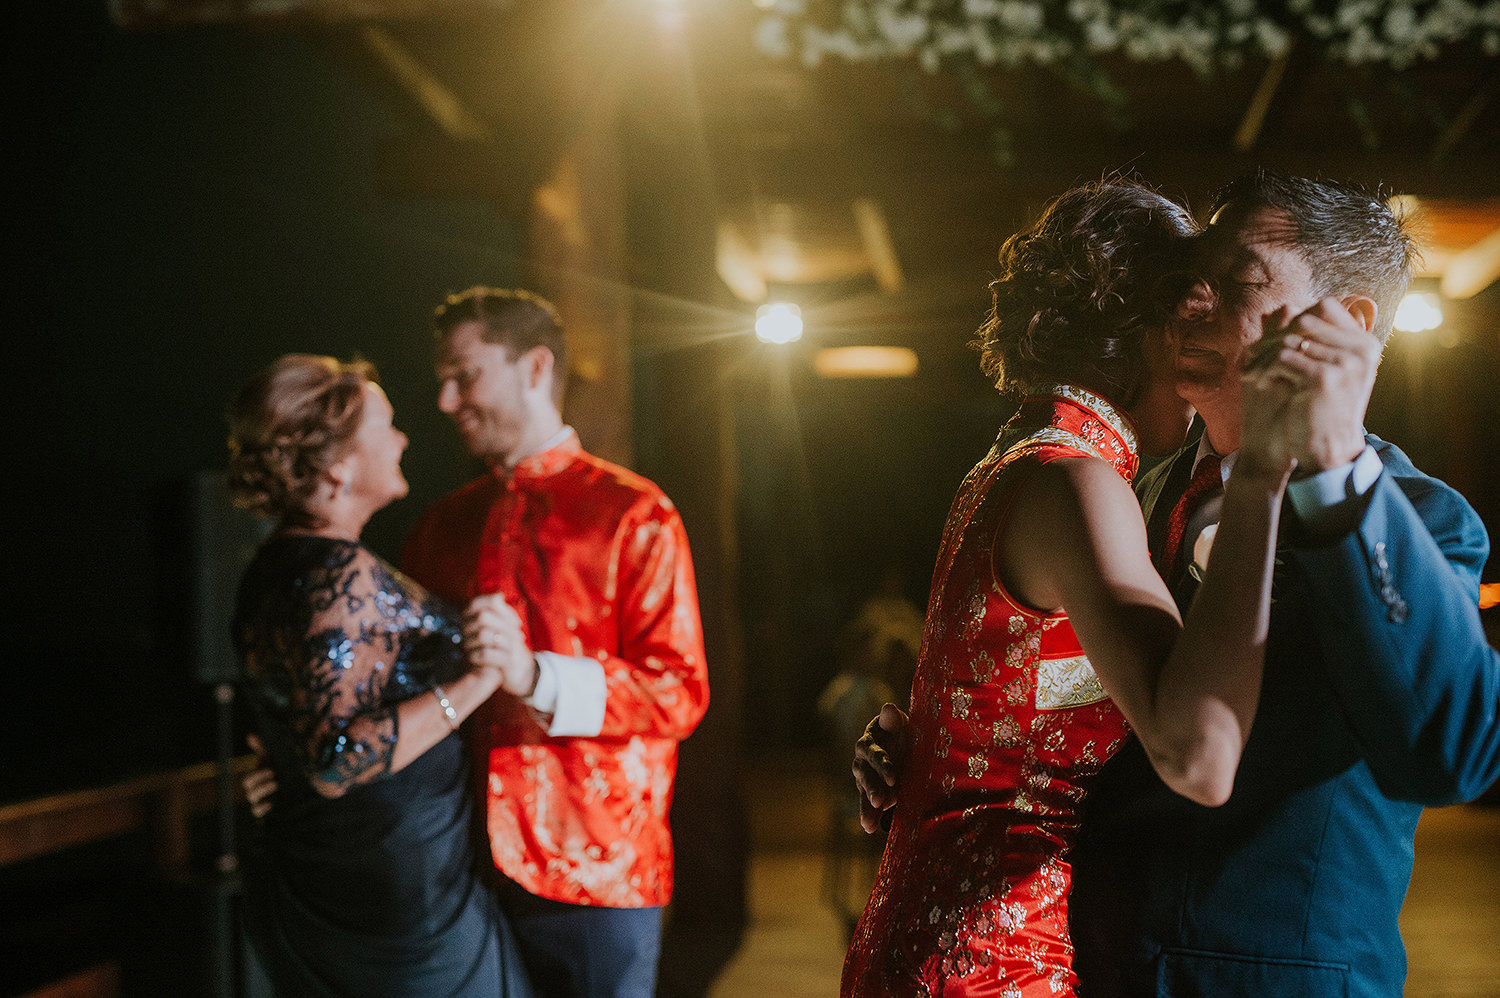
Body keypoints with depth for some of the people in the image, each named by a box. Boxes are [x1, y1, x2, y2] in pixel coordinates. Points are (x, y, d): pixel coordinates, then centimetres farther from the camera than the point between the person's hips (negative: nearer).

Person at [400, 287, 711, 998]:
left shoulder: (633, 514, -2)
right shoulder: (442, 526, 14)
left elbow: (678, 693, -11)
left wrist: (534, 674, -23)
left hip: (596, 877, -4)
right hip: (464, 872, 5)